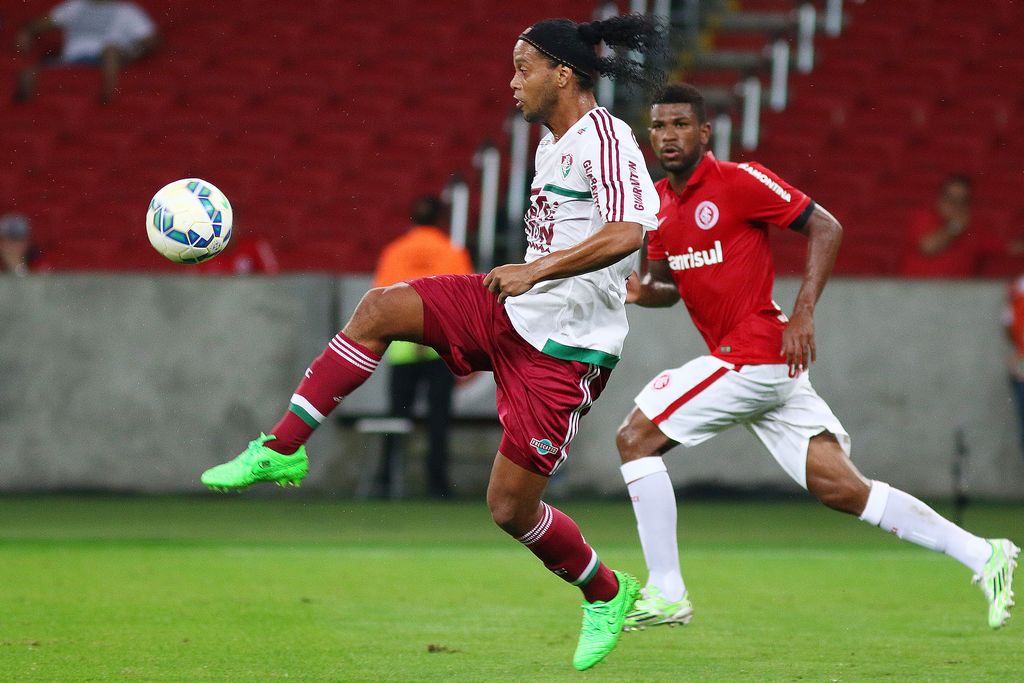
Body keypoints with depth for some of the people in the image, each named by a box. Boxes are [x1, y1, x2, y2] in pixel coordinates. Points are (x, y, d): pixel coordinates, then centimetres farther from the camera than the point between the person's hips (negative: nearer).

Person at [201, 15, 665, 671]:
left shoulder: (603, 137, -16)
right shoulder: (552, 148, 13)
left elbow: (625, 233, -31)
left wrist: (535, 270, -34)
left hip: (562, 351, -9)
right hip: (509, 313, 9)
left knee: (510, 507, -4)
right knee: (380, 308, -12)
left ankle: (607, 595, 22)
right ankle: (281, 450, -10)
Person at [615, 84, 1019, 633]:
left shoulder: (738, 180, -10)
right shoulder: (657, 201, 13)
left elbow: (825, 228, -9)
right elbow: (668, 284, 24)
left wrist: (802, 315, -16)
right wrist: (644, 291, 0)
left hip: (755, 356, -8)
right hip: (759, 367, 8)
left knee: (635, 438, -7)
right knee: (842, 490, 4)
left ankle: (665, 593, -3)